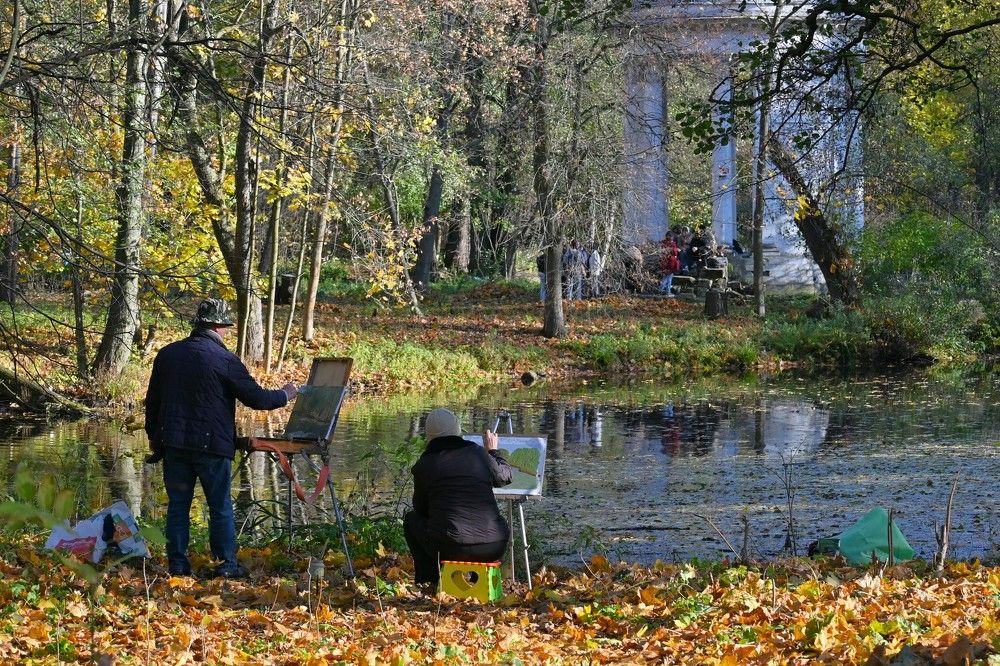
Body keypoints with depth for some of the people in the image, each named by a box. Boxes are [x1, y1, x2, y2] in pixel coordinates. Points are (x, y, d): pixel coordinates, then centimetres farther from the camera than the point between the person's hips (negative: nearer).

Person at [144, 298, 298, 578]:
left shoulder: (167, 355, 6)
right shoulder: (225, 360, -10)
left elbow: (152, 401, 13)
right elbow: (255, 398, -6)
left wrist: (154, 437, 25)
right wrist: (284, 395, 13)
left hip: (173, 443, 4)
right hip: (212, 444, -4)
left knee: (178, 505, 10)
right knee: (220, 507, 6)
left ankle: (177, 563, 10)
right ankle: (226, 563, 8)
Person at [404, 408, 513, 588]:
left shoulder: (424, 465, 2)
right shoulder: (479, 454, 7)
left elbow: (420, 509, 16)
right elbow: (506, 477, 26)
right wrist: (493, 451, 44)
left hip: (449, 549, -3)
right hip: (492, 549, 3)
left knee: (411, 519, 25)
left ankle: (428, 582, 16)